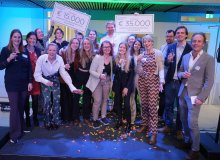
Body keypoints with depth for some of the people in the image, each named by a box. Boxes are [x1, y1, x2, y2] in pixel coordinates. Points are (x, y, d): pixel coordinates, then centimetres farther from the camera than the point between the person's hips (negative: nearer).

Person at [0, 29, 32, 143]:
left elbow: (29, 67, 10)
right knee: (14, 108, -5)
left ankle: (21, 129, 24)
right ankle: (14, 134, 1)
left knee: (21, 107, 9)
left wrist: (30, 82, 4)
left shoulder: (25, 51, 9)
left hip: (23, 84, 4)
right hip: (11, 84, -4)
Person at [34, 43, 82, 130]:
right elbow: (37, 74, -23)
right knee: (47, 101, -9)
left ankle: (55, 122, 18)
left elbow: (64, 73, -21)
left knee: (56, 100, -1)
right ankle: (47, 122, 13)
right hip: (45, 81, -2)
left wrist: (72, 87, -30)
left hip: (55, 80, 2)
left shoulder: (59, 59, -20)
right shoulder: (41, 58, -26)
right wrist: (46, 81, -40)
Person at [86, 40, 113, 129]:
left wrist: (111, 81, 2)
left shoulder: (112, 58, -3)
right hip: (97, 82, -4)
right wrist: (99, 75, -30)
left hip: (107, 82, 4)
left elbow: (111, 71, 8)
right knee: (97, 101, -6)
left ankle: (103, 117, 31)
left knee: (105, 100, 15)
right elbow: (91, 70, -16)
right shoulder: (97, 57, -15)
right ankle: (95, 119, 12)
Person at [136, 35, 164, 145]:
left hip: (153, 81, -5)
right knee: (144, 105, 11)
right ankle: (145, 124, 30)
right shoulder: (141, 55, 10)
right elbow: (139, 71, 11)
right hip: (142, 81, 5)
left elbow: (161, 69, -9)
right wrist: (138, 62, -6)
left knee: (152, 106, -8)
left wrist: (161, 82, -20)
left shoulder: (158, 53, -4)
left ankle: (154, 133, -4)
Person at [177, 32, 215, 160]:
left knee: (192, 123, -6)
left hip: (194, 95, -5)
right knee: (184, 120, 15)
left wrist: (201, 98, -16)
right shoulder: (185, 57, 9)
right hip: (183, 93, 6)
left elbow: (209, 81, -11)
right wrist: (182, 74, -7)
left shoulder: (209, 59, -8)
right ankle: (187, 141, 35)